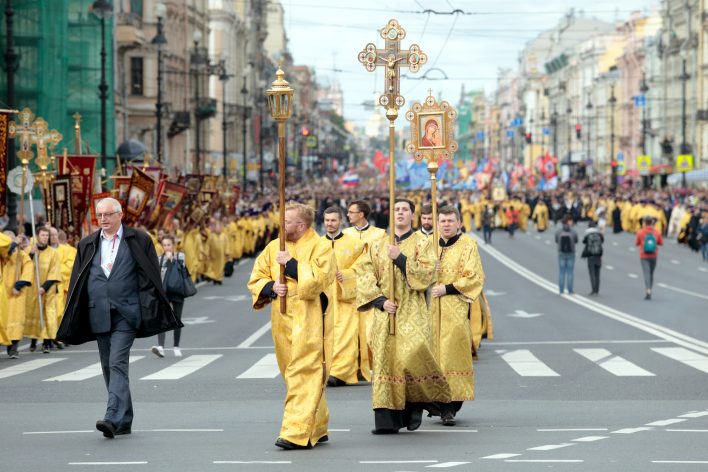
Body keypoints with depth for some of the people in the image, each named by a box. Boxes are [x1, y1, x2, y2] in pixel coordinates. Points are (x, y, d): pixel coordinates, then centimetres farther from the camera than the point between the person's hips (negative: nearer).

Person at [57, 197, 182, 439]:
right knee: (109, 367, 9)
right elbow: (77, 282, 13)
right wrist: (73, 319, 8)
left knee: (117, 364, -17)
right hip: (99, 316, 5)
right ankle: (124, 421, 18)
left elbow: (151, 277, 3)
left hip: (126, 314, -5)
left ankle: (113, 418, -26)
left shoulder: (139, 241, 2)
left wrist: (150, 311, -4)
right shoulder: (87, 245, 13)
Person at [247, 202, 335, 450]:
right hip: (282, 320, 7)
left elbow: (318, 279, -18)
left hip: (308, 322, -6)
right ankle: (317, 429, 20)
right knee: (292, 373, 10)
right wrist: (271, 287, -8)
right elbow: (255, 280, 12)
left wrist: (290, 263, -15)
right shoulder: (274, 247, 11)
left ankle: (297, 433, -15)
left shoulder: (321, 248, -5)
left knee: (303, 375, -12)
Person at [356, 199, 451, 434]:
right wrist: (381, 300, -7)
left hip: (412, 312, -3)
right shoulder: (378, 246, 13)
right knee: (385, 360, -3)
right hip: (385, 313, 3)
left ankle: (416, 405, 8)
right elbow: (364, 277, 6)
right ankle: (387, 419, -3)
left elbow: (426, 273, -8)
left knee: (412, 355, -18)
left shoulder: (422, 242, 4)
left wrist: (400, 258, -14)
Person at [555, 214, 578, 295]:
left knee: (561, 273, 9)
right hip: (571, 254, -1)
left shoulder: (558, 232, -8)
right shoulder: (574, 232, -11)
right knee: (570, 272, 7)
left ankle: (561, 290, 8)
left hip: (561, 254, 1)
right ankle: (570, 290, 8)